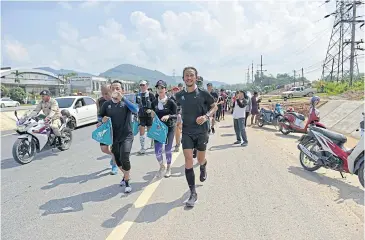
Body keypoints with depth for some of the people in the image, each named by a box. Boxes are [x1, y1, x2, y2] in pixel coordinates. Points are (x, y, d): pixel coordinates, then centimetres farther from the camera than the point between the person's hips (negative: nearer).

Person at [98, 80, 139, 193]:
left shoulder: (126, 103, -8)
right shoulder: (106, 104, -1)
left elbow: (136, 110, -27)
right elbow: (99, 117, 9)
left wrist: (122, 98, -31)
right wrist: (102, 119, -15)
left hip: (126, 136, -4)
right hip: (113, 137, 4)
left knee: (124, 158, -18)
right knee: (117, 160, 16)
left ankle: (127, 182, 5)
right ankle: (125, 175, 45)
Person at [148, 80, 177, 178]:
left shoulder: (170, 102, -11)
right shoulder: (154, 102, 1)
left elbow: (175, 115, -8)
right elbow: (153, 116, 10)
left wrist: (168, 116, -27)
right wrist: (152, 114, -12)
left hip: (169, 128, -3)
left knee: (167, 150, 8)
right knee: (157, 150, -3)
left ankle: (168, 168, 33)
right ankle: (161, 166, 28)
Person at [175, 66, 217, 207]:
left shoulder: (203, 93, -8)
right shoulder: (179, 95, 0)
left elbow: (214, 106, 2)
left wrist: (206, 116, -15)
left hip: (201, 131, -1)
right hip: (187, 132, 2)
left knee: (201, 160, 12)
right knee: (188, 160, -8)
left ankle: (203, 168, 53)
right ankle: (193, 193, 1)